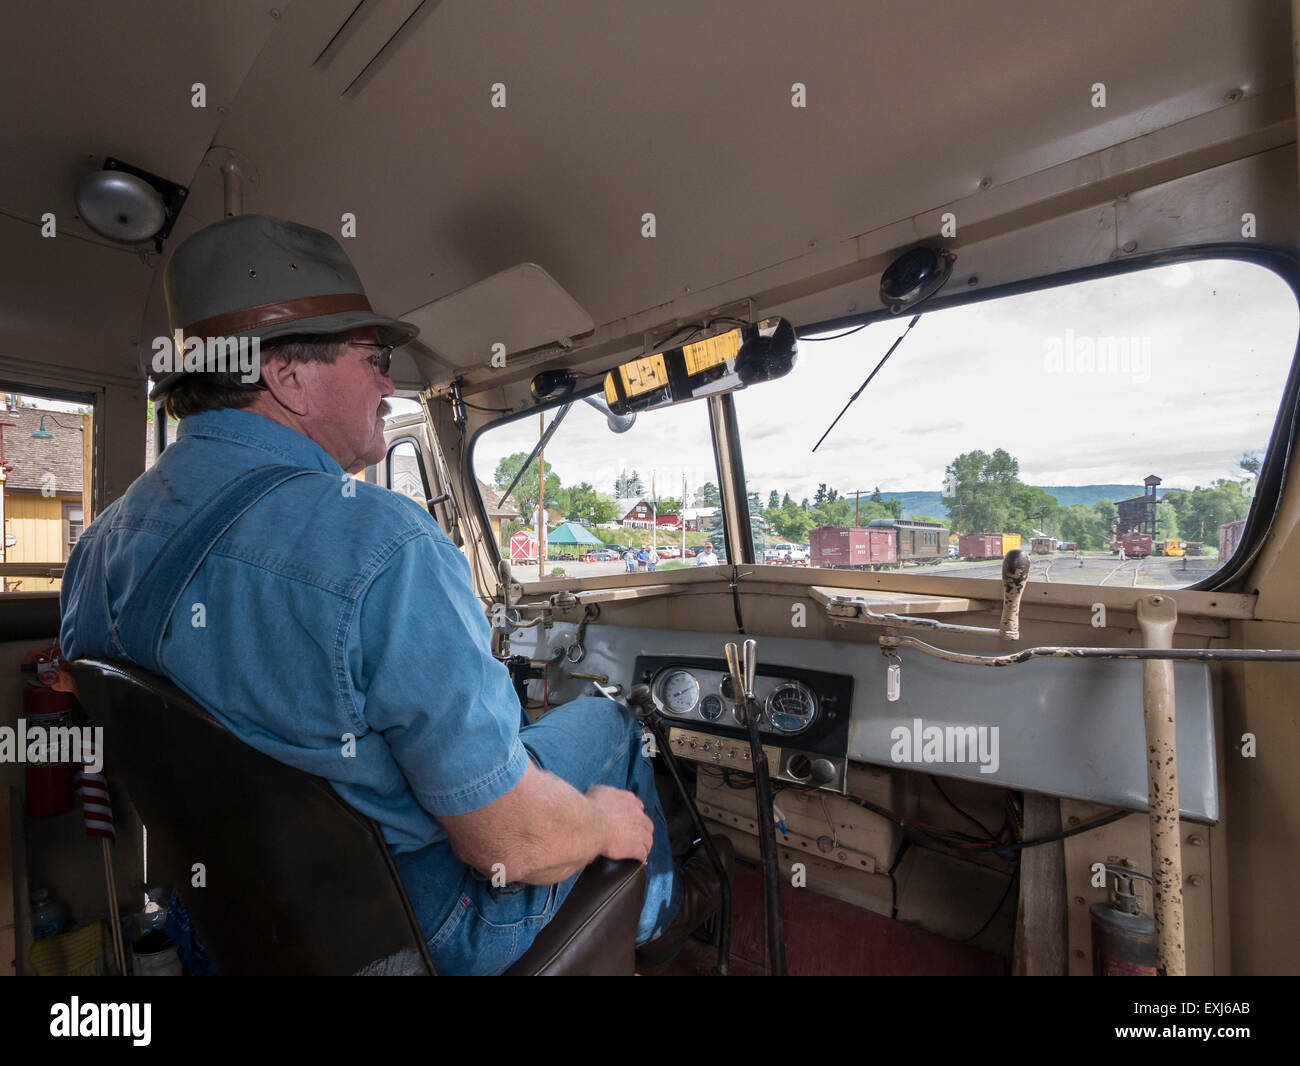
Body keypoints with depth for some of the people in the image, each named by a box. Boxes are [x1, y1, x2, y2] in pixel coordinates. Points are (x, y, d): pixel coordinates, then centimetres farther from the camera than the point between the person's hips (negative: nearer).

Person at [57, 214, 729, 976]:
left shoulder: (100, 542, -6)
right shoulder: (384, 548, -36)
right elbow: (510, 843, -30)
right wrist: (607, 824, -9)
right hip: (420, 929, -7)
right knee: (609, 720, 11)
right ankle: (653, 916, 41)